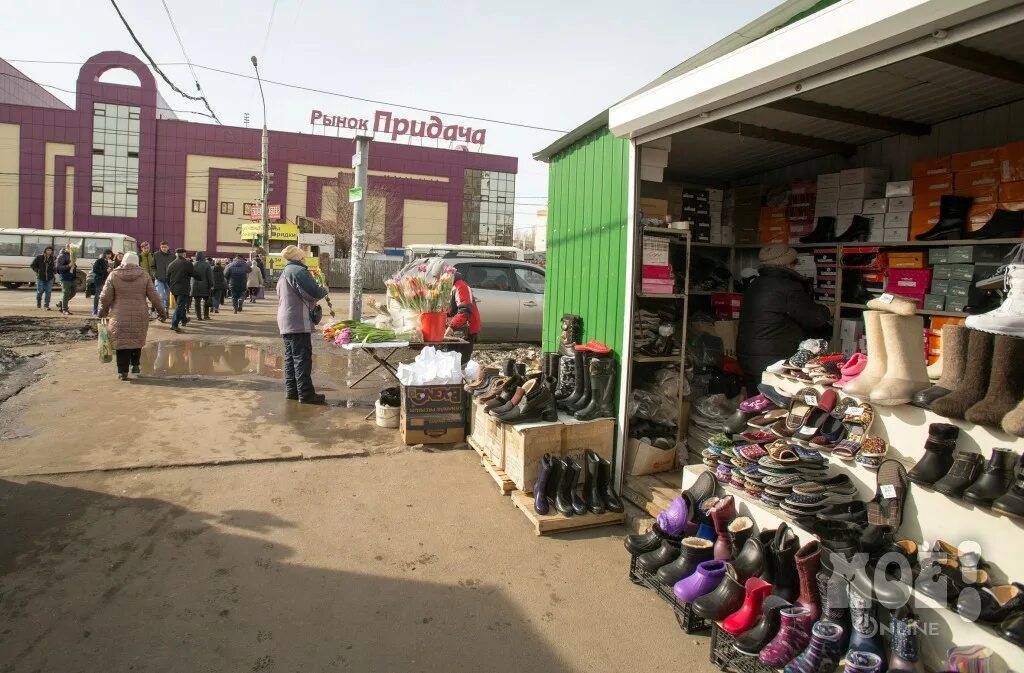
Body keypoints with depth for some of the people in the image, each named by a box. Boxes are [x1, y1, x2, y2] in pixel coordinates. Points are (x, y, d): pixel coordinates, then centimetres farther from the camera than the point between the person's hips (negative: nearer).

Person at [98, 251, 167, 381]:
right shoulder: (144, 276, 0)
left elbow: (105, 297, -1)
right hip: (140, 316, 1)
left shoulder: (113, 276, -1)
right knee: (137, 340, 18)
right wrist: (162, 312, 10)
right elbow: (154, 297, 0)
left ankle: (122, 371, 4)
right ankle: (135, 365, 19)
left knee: (121, 342, 5)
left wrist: (103, 312, 15)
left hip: (120, 317, -1)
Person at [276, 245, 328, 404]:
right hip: (298, 322, -10)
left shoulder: (284, 274, 20)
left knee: (290, 356, 12)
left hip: (285, 322, 10)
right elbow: (314, 293, -18)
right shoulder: (299, 271, -11)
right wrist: (324, 290, 3)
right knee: (302, 357, -9)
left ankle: (292, 390, 15)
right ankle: (306, 393, -9)